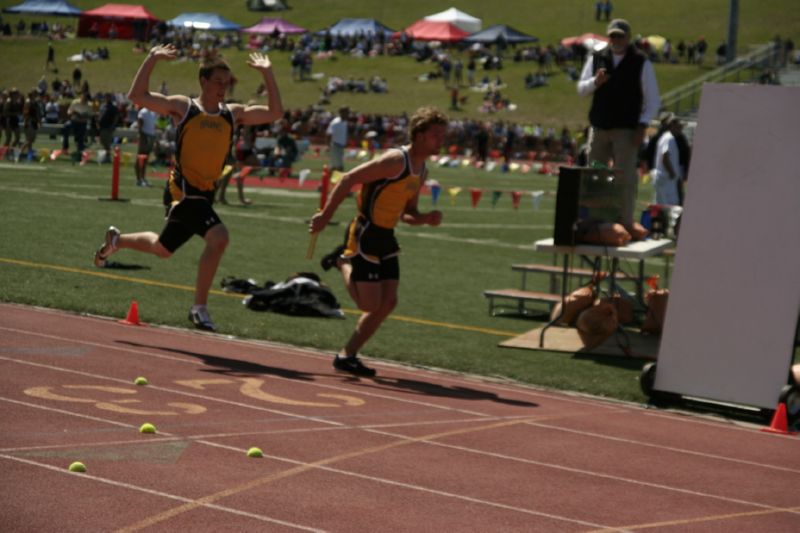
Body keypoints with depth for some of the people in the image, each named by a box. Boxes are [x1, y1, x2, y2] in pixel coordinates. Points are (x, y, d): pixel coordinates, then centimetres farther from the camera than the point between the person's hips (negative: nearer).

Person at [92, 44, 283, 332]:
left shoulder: (233, 113, 8)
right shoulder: (183, 107, -4)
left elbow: (275, 113, 4)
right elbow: (137, 96, -9)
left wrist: (267, 74, -1)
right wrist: (152, 59, -13)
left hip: (205, 194, 7)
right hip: (183, 189, -6)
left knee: (162, 248, 21)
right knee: (218, 238, -25)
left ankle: (116, 240, 48)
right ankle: (200, 308, -15)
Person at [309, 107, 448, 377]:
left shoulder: (421, 171, 12)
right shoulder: (396, 160, -17)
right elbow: (349, 179, -18)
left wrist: (426, 218, 0)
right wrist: (325, 216, -18)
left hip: (385, 238, 9)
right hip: (365, 235, -9)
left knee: (388, 302, 4)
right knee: (370, 304, -9)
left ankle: (347, 355, 14)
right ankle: (342, 261, 15)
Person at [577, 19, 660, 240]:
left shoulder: (641, 63, 0)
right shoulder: (596, 59, 10)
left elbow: (653, 99, 2)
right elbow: (581, 89, 10)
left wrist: (642, 125, -10)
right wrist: (595, 82, -12)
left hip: (627, 130, -4)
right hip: (599, 128, 4)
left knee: (626, 175, -8)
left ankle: (626, 221, -5)